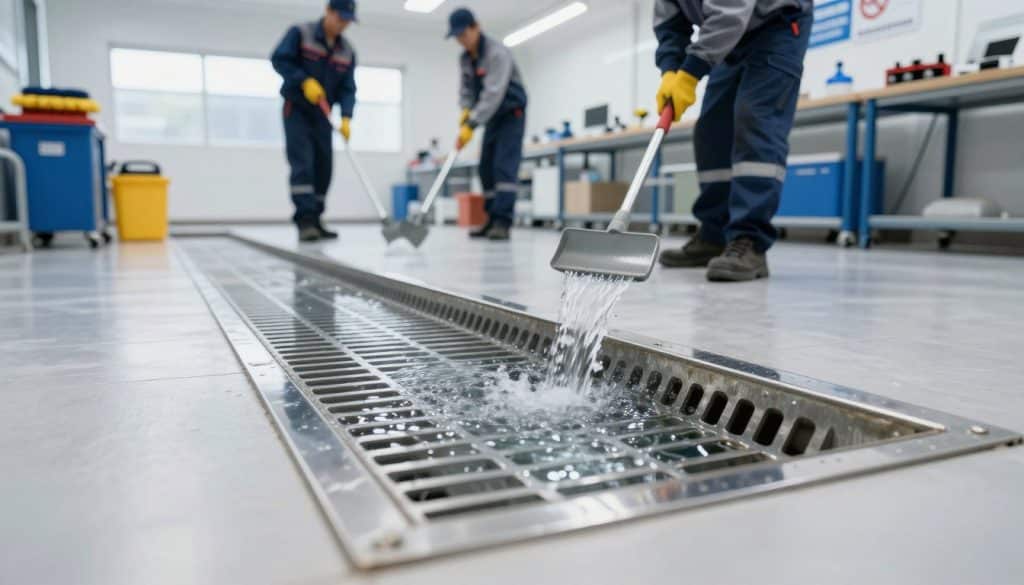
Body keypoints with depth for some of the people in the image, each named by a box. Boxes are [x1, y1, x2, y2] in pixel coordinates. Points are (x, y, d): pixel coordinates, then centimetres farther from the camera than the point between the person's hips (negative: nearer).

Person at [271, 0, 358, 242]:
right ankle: (305, 221, -22)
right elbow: (279, 59, -13)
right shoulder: (300, 33, -7)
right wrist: (305, 81, -24)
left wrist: (346, 117, -15)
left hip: (322, 114, 5)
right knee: (302, 163, -17)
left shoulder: (347, 51, 5)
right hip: (296, 109, -5)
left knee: (323, 166, 2)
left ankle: (314, 221, 11)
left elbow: (347, 88, 0)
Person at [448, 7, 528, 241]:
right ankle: (493, 220, 9)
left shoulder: (497, 53, -23)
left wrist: (471, 125, -36)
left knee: (504, 166, -18)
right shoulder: (465, 59, 3)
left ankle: (503, 222, -22)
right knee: (486, 168, 4)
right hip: (492, 117, 8)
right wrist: (466, 111, -8)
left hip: (511, 114, -8)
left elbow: (493, 93, -32)